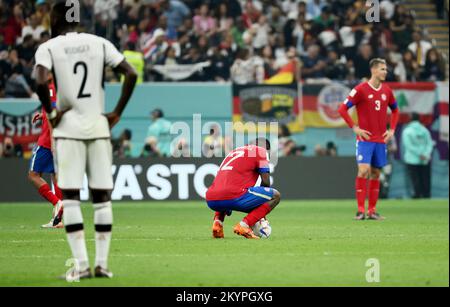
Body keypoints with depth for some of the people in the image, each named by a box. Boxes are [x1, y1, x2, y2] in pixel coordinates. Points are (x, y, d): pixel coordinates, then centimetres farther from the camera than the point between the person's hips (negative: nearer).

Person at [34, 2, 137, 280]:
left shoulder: (48, 48, -2)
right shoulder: (99, 43, 7)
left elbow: (41, 82, -20)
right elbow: (131, 74, -1)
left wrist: (50, 112, -5)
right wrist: (118, 113, 4)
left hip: (68, 128, -3)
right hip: (99, 126, 3)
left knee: (70, 195, 0)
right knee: (102, 195, 7)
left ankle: (82, 264, -8)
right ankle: (102, 264, 6)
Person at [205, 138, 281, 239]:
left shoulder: (234, 151, 32)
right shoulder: (261, 151, 11)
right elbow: (266, 181, 5)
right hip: (232, 198, -7)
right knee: (275, 196, 7)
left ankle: (218, 221, 13)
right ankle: (244, 225, -10)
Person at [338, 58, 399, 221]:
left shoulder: (387, 91, 8)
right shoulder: (361, 89, -7)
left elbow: (395, 110, 24)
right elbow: (342, 109, -6)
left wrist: (392, 130, 11)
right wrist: (355, 128, -10)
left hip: (381, 140, 5)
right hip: (365, 139, -5)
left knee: (376, 174, 7)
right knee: (363, 170, -15)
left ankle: (372, 210, 13)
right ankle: (361, 210, -10)